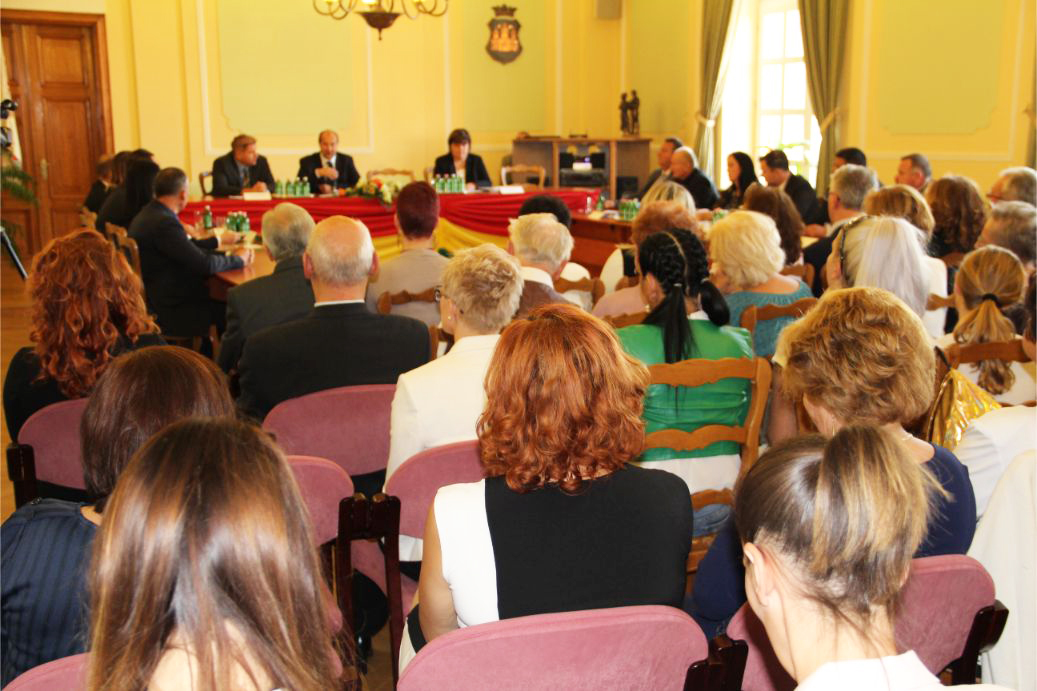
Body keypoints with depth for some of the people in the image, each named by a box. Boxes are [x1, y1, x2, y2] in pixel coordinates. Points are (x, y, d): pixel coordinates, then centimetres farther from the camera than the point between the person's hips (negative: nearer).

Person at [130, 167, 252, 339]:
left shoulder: (149, 215, 8)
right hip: (167, 311, -10)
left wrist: (218, 241, 31)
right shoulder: (164, 223, -23)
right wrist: (238, 259, -6)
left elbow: (187, 248, 20)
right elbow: (204, 264, -22)